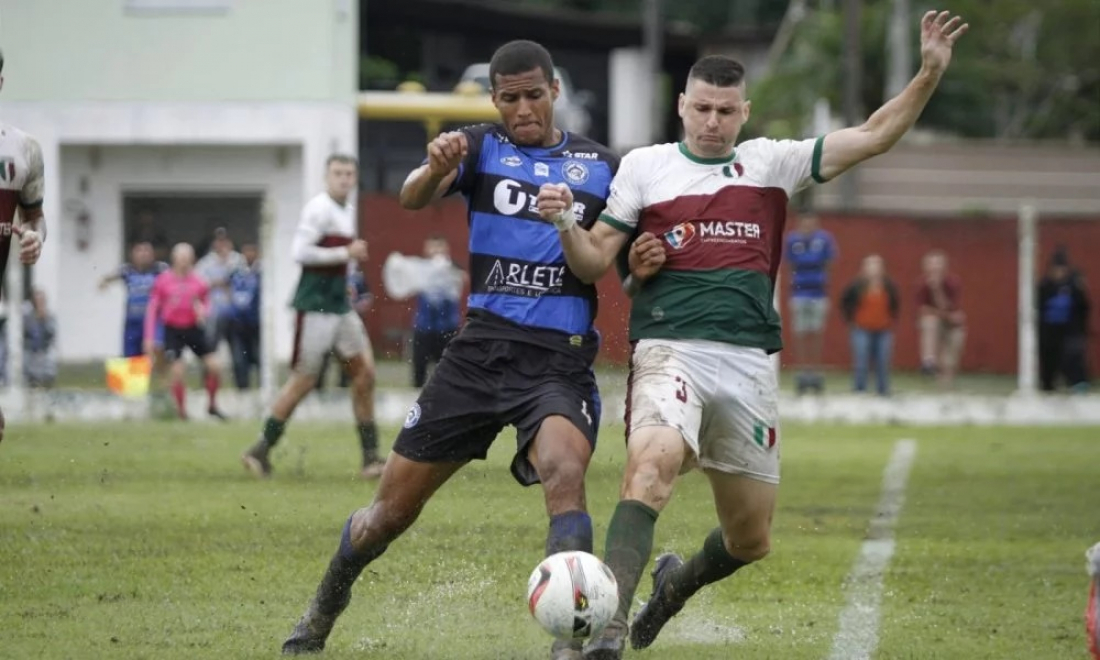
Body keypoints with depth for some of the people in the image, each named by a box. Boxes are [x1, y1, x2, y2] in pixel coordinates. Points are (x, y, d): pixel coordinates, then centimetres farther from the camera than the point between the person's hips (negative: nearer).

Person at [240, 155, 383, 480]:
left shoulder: (349, 210, 15)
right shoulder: (319, 208, -13)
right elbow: (301, 252, -22)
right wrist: (347, 253, -17)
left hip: (340, 306, 9)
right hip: (316, 305, -9)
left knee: (364, 371, 3)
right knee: (304, 379, -5)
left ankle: (370, 456, 7)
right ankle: (260, 450, 6)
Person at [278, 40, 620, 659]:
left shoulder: (602, 167, 7)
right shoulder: (482, 147, 4)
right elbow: (413, 198, -15)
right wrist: (434, 169, -39)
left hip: (561, 361, -1)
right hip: (481, 349, 1)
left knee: (564, 470, -32)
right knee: (394, 506, 7)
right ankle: (325, 606, 35)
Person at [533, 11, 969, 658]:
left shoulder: (772, 163, 12)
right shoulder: (644, 167, 9)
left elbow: (872, 136, 9)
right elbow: (594, 261, 8)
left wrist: (930, 74, -2)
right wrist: (565, 223, -14)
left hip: (750, 362, 3)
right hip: (670, 352, -3)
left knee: (752, 541, 9)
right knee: (652, 462, -34)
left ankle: (678, 582, 43)